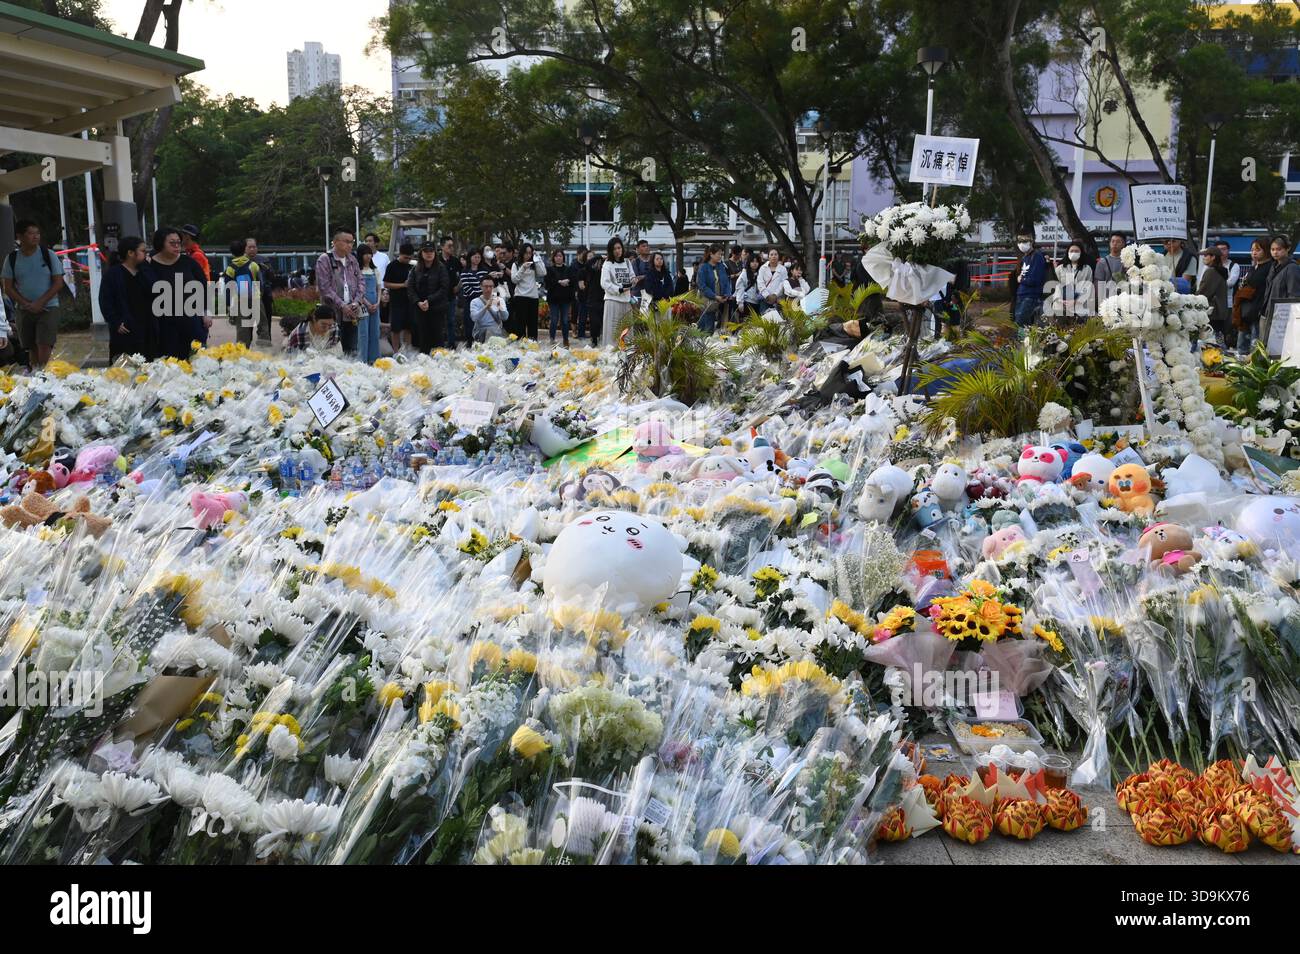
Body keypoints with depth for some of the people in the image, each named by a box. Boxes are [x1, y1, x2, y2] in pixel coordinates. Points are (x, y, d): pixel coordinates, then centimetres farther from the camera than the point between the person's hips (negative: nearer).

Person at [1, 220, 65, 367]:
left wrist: (40, 303, -12)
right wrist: (26, 304, -10)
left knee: (44, 345, -15)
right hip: (24, 310, 3)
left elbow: (58, 283, -4)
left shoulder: (48, 255, -2)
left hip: (48, 307, -3)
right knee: (32, 348, 7)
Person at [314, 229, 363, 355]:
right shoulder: (324, 260, -5)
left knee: (352, 352, 10)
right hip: (333, 314, -5)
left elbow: (360, 282, 13)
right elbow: (325, 288, -11)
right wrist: (342, 306, -14)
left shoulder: (352, 259, 13)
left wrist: (356, 302, -3)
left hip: (351, 313, 6)